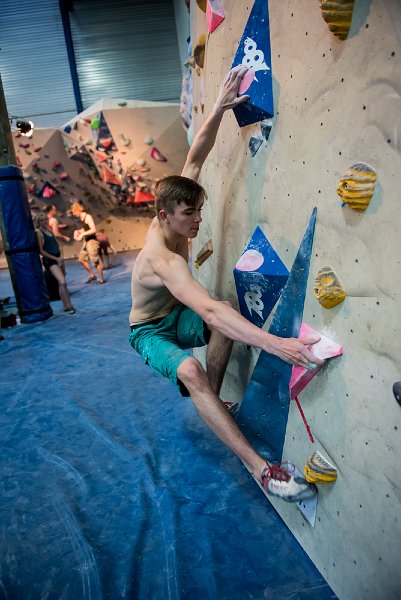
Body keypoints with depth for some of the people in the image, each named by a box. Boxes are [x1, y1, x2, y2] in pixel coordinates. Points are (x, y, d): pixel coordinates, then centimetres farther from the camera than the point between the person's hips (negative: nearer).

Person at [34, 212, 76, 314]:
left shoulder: (49, 231, 14)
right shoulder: (39, 233, -7)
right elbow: (41, 250, -12)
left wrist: (60, 257, 6)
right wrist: (55, 258, -14)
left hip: (58, 258, 8)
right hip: (49, 260, -8)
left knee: (62, 283, 12)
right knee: (62, 282, -21)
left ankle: (68, 305, 21)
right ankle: (67, 307, -13)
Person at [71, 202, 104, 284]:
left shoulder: (88, 217, -16)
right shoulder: (82, 218, 10)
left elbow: (93, 230, -23)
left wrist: (82, 234, -22)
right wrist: (77, 231, 5)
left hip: (92, 241, -10)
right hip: (86, 241, 10)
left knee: (96, 261, -4)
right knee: (82, 258, 14)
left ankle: (101, 279, 6)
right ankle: (92, 275, 24)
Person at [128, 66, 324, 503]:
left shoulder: (171, 215, -13)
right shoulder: (162, 259, -37)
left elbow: (194, 159, -9)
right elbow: (208, 309, -51)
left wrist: (218, 110, -21)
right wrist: (273, 343, -59)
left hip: (176, 317, 8)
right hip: (149, 332, -8)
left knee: (226, 324, -21)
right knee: (192, 372, -36)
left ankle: (212, 403, -3)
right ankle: (258, 467, -35)